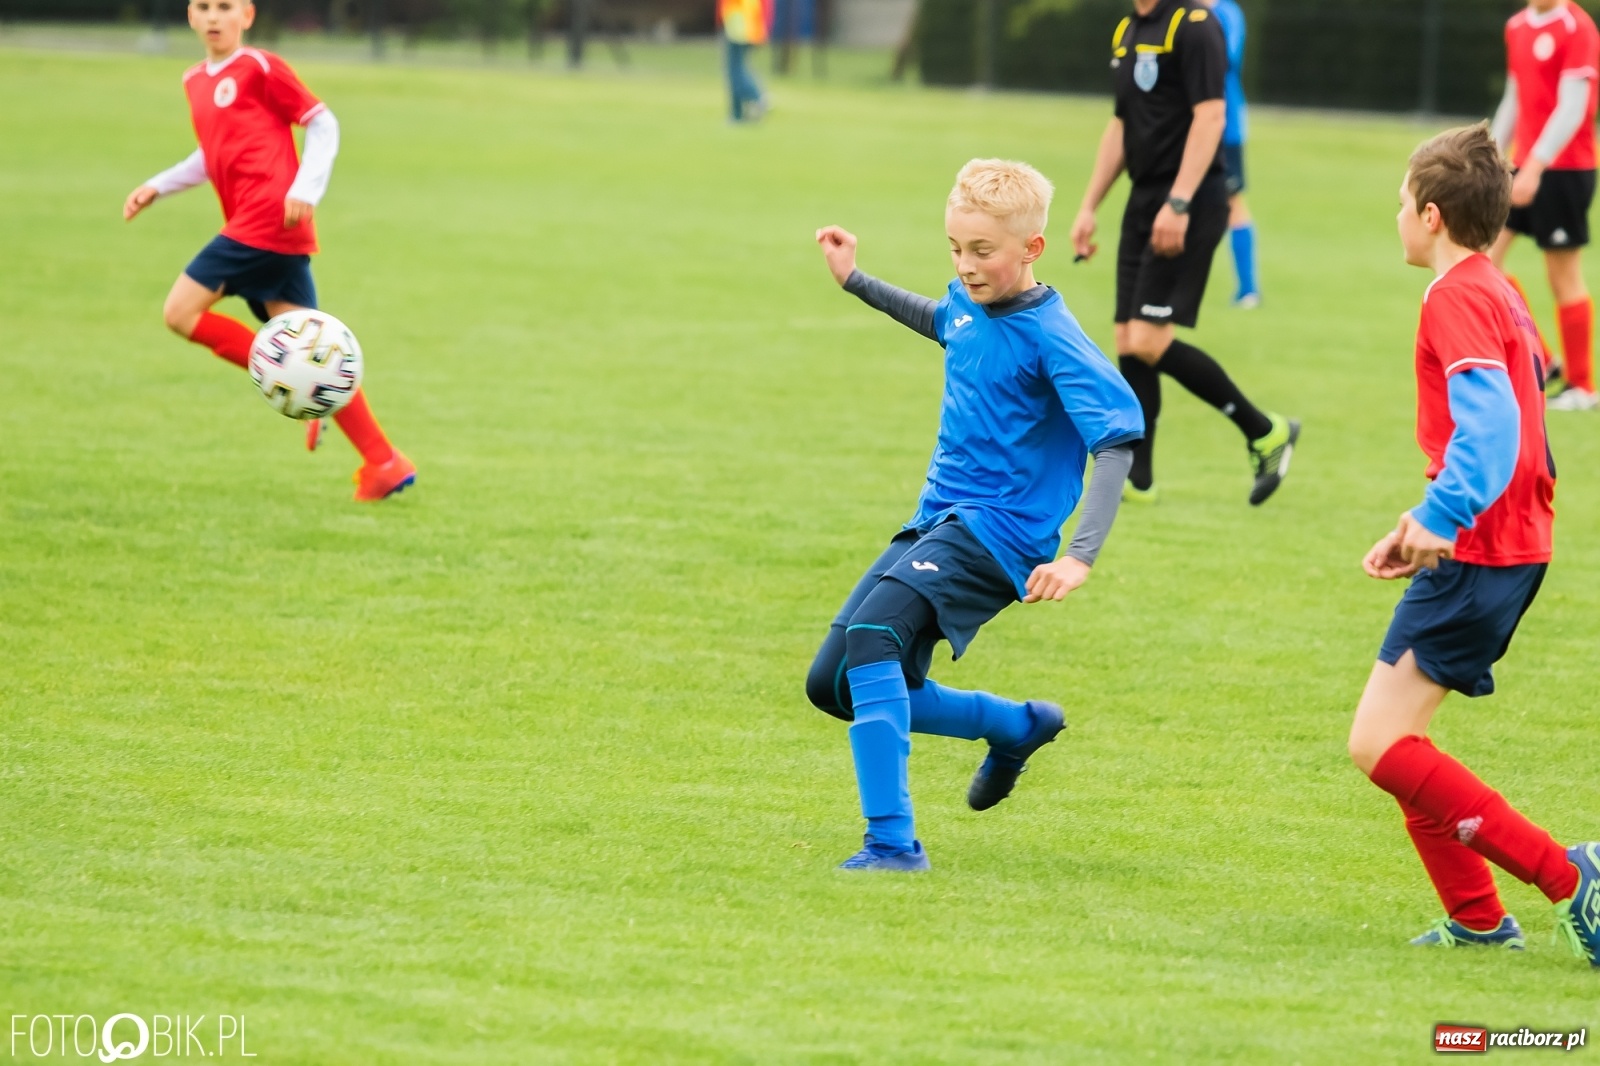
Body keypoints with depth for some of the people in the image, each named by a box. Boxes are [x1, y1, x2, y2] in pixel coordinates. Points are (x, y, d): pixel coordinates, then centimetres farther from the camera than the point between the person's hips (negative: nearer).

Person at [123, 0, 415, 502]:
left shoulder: (260, 68, -4)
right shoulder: (195, 82, 20)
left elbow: (323, 124, -4)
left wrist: (306, 189, -14)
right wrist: (158, 186, 24)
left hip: (270, 219, -8)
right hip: (259, 230, 8)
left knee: (181, 310, -11)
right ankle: (383, 463, 1)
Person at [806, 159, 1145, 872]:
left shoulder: (1049, 337, -18)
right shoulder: (968, 301, 5)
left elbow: (1117, 441, -25)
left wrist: (1079, 557, -35)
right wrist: (855, 282, 31)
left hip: (999, 530, -9)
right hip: (938, 519, 9)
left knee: (872, 632, -31)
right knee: (833, 686, 9)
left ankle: (893, 840, -31)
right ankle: (1018, 726, 27)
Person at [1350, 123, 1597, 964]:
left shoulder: (1458, 297, -13)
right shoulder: (1498, 293, 18)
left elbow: (1490, 421, -28)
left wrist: (1442, 516, -37)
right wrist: (1420, 525, 22)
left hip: (1477, 554, -10)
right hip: (1511, 546, 10)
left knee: (1379, 746, -13)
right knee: (1391, 739, 16)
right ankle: (1476, 918, 18)